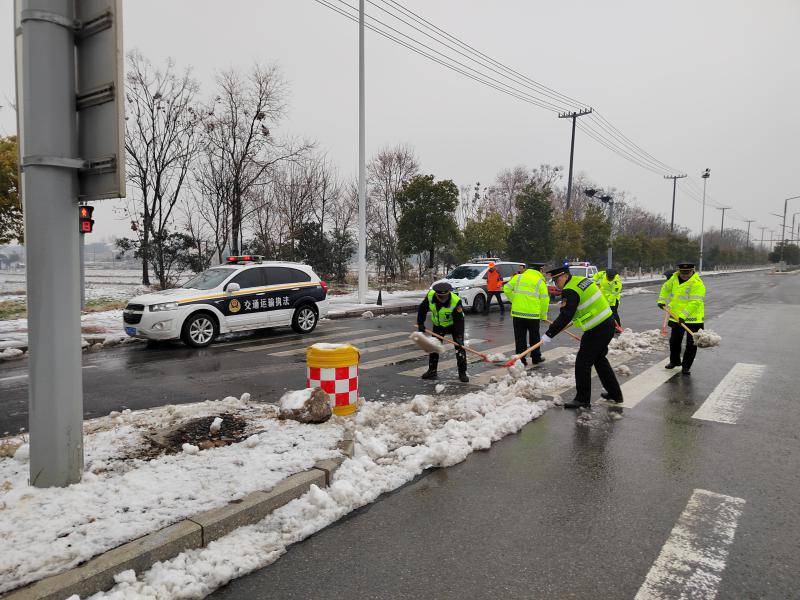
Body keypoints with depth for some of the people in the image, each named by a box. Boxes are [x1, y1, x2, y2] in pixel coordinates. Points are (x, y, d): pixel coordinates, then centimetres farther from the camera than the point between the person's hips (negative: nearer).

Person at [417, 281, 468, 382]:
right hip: (438, 325, 4)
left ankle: (462, 373, -1)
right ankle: (432, 371, 21)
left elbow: (459, 320, -30)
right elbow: (422, 309, -6)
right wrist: (420, 324, -6)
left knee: (459, 347, -10)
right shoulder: (430, 296, -24)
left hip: (454, 325, -4)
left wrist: (459, 336, -33)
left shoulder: (456, 301, -34)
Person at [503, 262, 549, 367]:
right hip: (533, 314, -1)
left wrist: (513, 300, 15)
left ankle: (520, 359, 8)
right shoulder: (540, 281, 0)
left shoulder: (518, 277, 5)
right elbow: (545, 300, -2)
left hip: (517, 312, 1)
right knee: (534, 337, 15)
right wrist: (543, 315, 8)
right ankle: (536, 358, 25)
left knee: (520, 337, 7)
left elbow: (506, 288, 3)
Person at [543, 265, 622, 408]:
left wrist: (549, 334, -21)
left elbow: (565, 316, -24)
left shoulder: (570, 291, -18)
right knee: (599, 359, 23)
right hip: (608, 323, 10)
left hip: (597, 330, -10)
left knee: (583, 363, -3)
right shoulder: (582, 279, 12)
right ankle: (614, 393, 31)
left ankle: (582, 399, 4)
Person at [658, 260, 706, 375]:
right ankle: (675, 361, 37)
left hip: (693, 318, -6)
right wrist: (662, 301, 11)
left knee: (691, 344, 1)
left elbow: (694, 302, -28)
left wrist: (683, 315, -34)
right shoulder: (675, 278, 1)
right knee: (674, 341, 18)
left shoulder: (698, 284, -20)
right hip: (676, 317, 6)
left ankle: (686, 366, 14)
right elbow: (666, 288, 20)